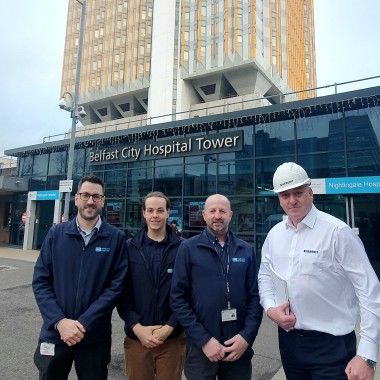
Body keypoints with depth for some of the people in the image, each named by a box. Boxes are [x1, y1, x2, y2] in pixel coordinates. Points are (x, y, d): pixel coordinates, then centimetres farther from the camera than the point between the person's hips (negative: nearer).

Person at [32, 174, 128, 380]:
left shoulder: (116, 237, -7)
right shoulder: (56, 233, -1)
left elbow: (116, 286, -10)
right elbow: (40, 281, -3)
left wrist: (83, 323, -15)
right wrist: (59, 321, -14)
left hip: (95, 337, -1)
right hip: (55, 333, 1)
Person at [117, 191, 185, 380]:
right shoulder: (129, 248, 0)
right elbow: (121, 293, -1)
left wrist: (169, 327, -10)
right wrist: (137, 327, -9)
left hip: (172, 338, -1)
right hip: (136, 338, 1)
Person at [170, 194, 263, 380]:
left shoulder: (246, 250, 3)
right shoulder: (188, 248, -6)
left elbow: (255, 296, 3)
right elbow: (178, 298, -8)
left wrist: (247, 336, -8)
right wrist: (203, 339, -12)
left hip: (239, 346, 3)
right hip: (200, 347, -2)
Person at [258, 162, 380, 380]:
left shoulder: (337, 231, -15)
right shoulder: (275, 234, 1)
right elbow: (265, 276, 13)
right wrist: (270, 308, -5)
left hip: (331, 344, -5)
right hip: (288, 339, 5)